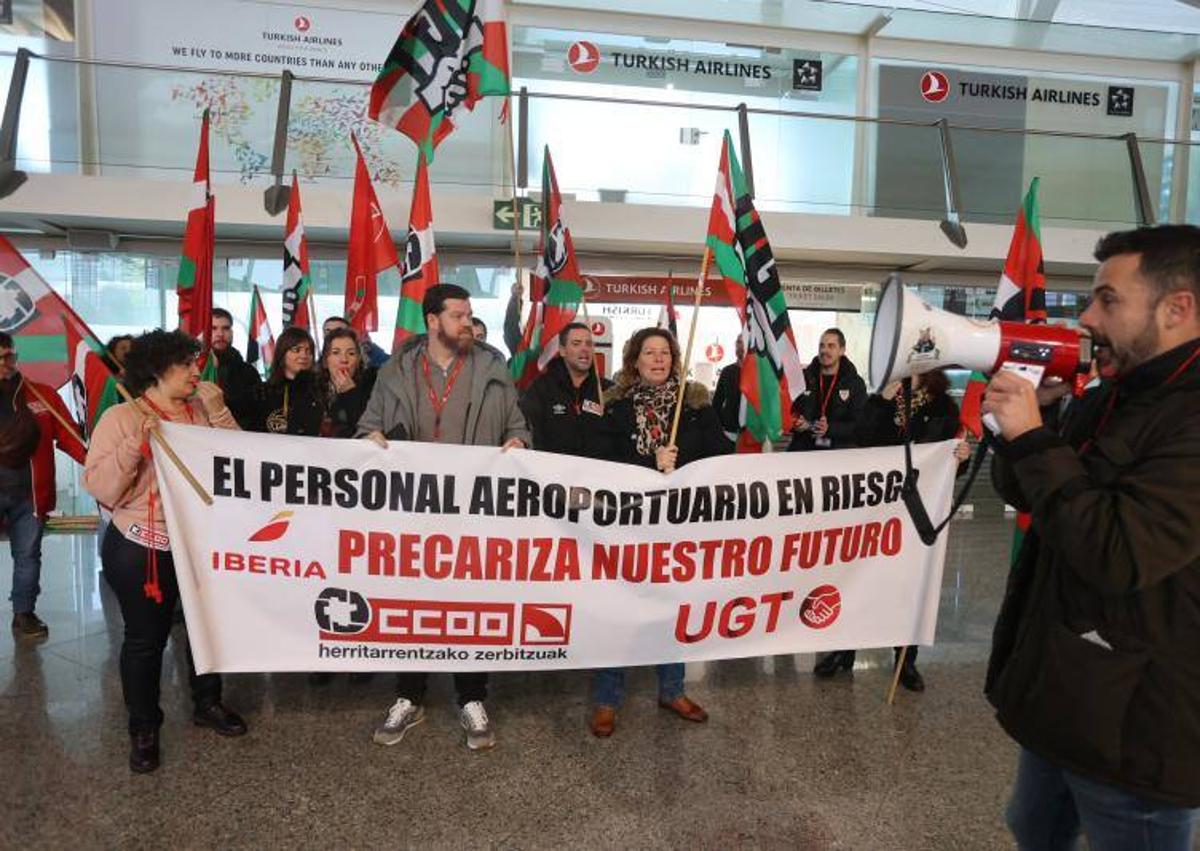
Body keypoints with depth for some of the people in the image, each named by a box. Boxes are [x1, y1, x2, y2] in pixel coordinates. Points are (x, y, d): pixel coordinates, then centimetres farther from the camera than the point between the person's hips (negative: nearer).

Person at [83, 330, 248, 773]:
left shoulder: (202, 410, 3)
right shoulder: (121, 417, -10)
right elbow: (100, 488, -16)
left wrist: (218, 409, -12)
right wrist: (136, 445, -29)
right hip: (141, 550, -5)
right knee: (146, 638, 9)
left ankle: (207, 703, 38)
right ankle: (143, 729, 27)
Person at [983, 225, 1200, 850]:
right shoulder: (1106, 399, 7)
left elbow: (1119, 555, -31)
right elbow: (1022, 494, 12)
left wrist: (1032, 438, -25)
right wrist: (1025, 416, -5)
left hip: (1133, 725, -9)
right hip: (1060, 695, 9)